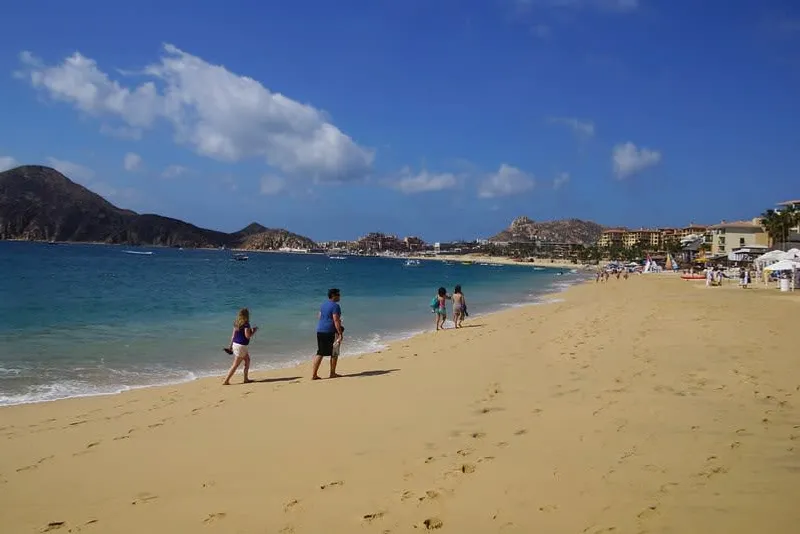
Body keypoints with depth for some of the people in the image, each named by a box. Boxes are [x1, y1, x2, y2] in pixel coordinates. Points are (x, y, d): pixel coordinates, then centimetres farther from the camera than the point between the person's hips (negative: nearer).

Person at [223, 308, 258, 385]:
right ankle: (226, 381, 1)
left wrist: (230, 345, 16)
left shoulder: (236, 323, 6)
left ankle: (246, 379, 24)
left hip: (235, 344, 9)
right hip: (241, 346, -9)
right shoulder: (246, 324, -17)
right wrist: (254, 331, -4)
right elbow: (247, 336, -20)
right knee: (235, 365, -1)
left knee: (247, 360, 20)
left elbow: (233, 335, 11)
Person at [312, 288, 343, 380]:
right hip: (330, 332, -8)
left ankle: (314, 374, 6)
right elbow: (336, 320, -18)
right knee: (334, 353, 8)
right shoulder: (335, 306, -11)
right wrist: (340, 334, -18)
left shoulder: (323, 304, 15)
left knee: (320, 353, 9)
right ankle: (332, 373, 15)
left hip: (320, 331, 8)